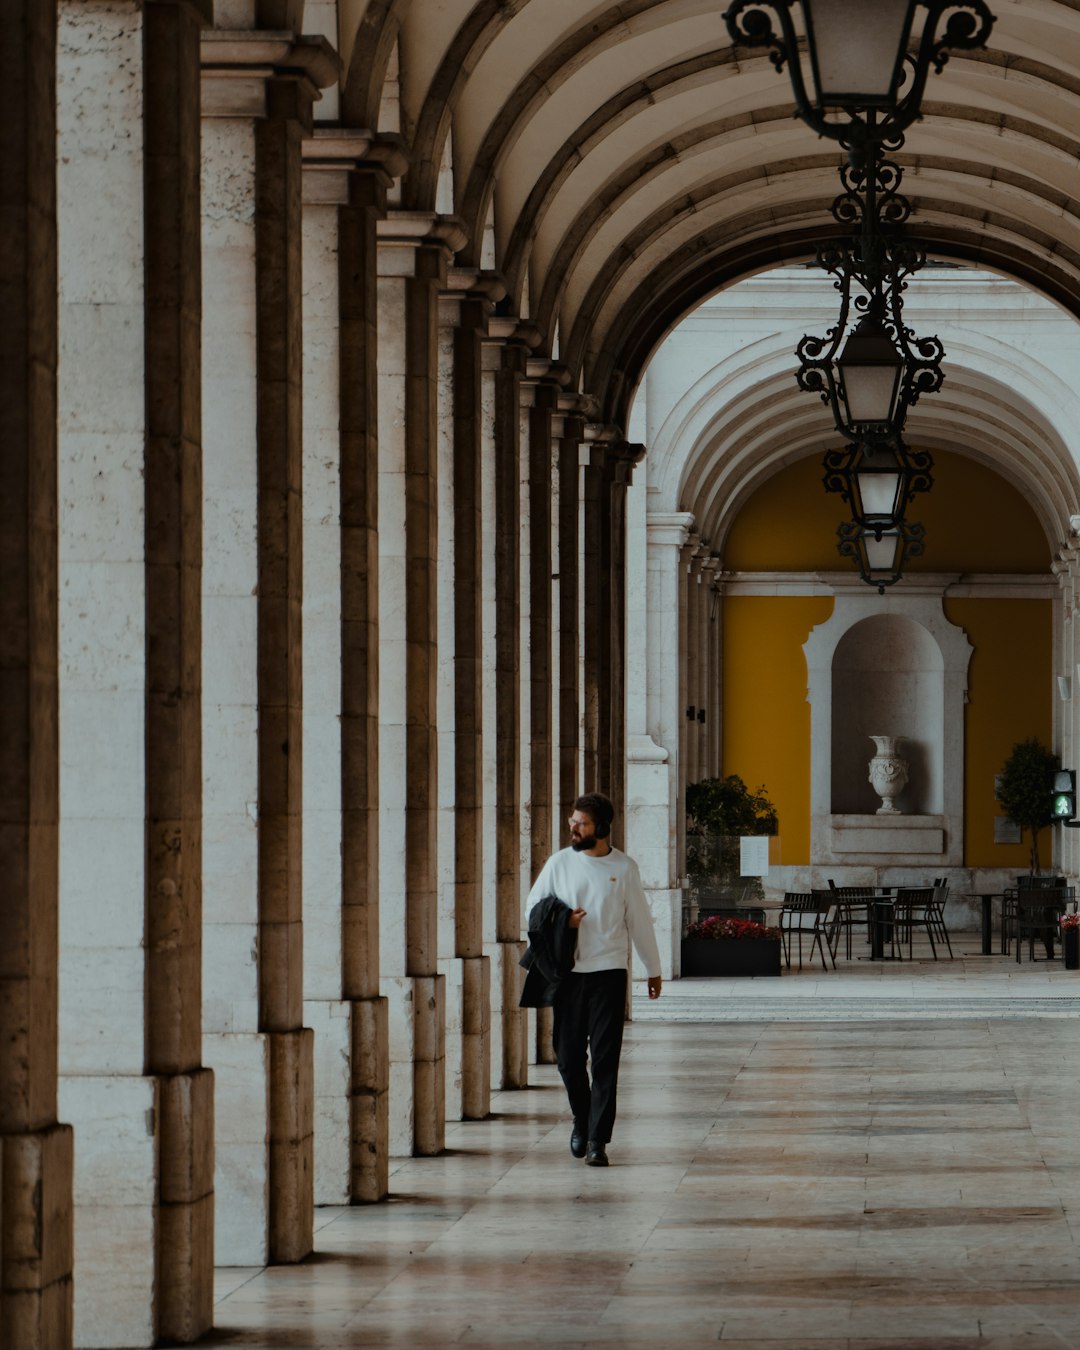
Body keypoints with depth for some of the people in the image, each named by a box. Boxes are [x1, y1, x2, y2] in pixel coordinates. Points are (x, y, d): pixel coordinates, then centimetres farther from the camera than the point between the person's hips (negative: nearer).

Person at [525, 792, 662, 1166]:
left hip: (609, 971, -2)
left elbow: (639, 920, 10)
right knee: (568, 1055, 5)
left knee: (605, 1058, -7)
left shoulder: (624, 868, 2)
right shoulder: (560, 862, 5)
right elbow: (533, 907, 13)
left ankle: (597, 1139, -6)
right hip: (568, 971, 2)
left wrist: (653, 969, 15)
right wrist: (560, 922, -8)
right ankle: (582, 1119, 30)